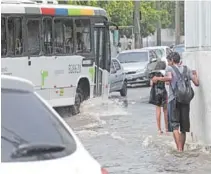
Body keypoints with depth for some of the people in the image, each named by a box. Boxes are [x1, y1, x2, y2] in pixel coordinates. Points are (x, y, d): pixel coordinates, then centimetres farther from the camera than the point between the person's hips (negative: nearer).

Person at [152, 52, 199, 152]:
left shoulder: (170, 68, 1)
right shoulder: (187, 69, 13)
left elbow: (169, 77, -22)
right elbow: (196, 83, 9)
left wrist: (158, 79, -9)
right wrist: (195, 74, 29)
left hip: (174, 99, -4)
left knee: (175, 126, -6)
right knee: (184, 127, 12)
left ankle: (179, 149, -19)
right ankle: (182, 149, 18)